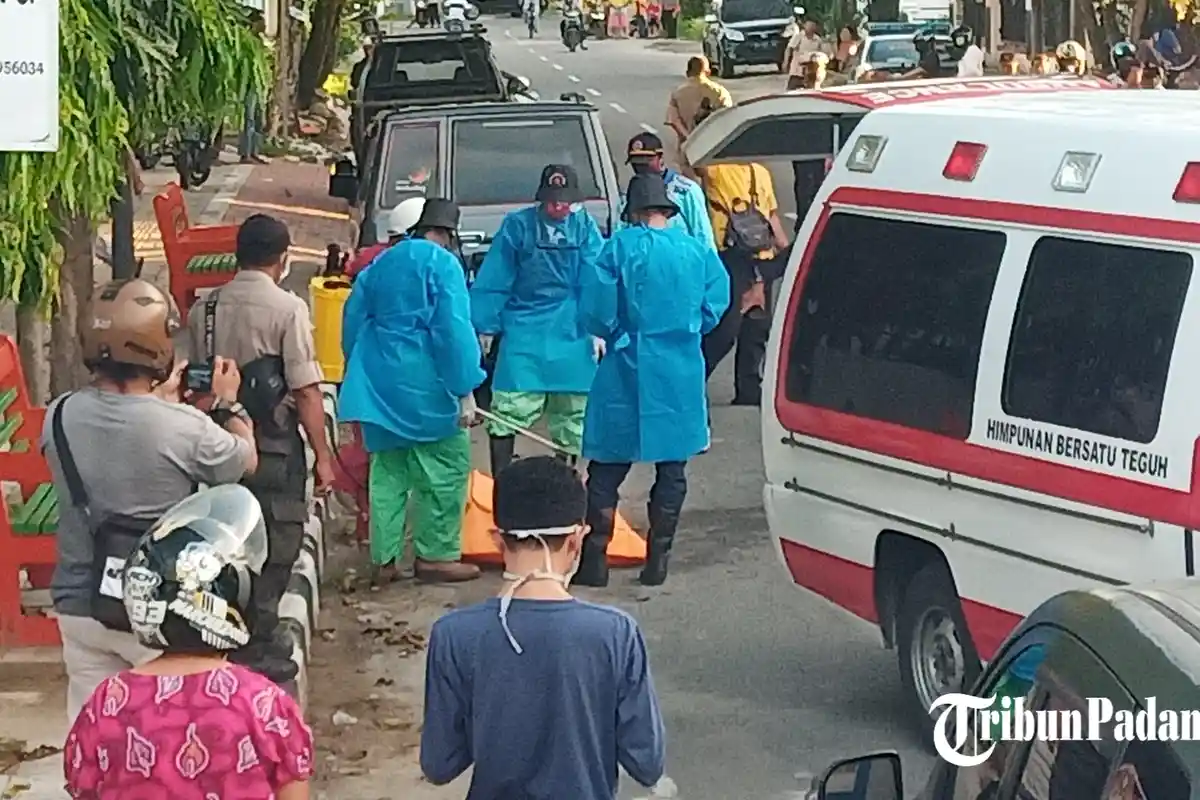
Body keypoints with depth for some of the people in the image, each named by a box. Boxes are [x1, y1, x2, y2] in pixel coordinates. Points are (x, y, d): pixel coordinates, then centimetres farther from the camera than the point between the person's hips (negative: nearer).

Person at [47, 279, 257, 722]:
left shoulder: (59, 417, -9)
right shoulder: (184, 427, -22)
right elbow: (246, 461, -2)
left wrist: (158, 399, 20)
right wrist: (226, 404, 15)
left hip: (80, 602, 4)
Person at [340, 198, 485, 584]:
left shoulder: (381, 263, 13)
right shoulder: (442, 265, -8)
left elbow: (353, 319, 18)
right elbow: (454, 330, -15)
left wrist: (362, 375, 27)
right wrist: (465, 390, -14)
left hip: (380, 383, 7)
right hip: (425, 387, -7)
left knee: (388, 471, 13)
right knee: (446, 469, 3)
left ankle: (383, 559, 13)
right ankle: (436, 555, 4)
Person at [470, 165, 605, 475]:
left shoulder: (584, 227, 0)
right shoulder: (518, 226, -5)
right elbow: (493, 281, -1)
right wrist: (485, 327, -1)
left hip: (571, 334, 2)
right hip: (524, 332, -2)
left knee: (571, 415, 12)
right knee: (508, 412, -8)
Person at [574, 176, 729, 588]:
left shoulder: (620, 247, -7)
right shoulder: (697, 251, 1)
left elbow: (596, 312, -9)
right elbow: (715, 306, 5)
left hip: (628, 372, -2)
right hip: (682, 373, 2)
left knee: (607, 468, 5)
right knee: (672, 469, 11)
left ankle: (594, 561, 4)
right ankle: (657, 561, 13)